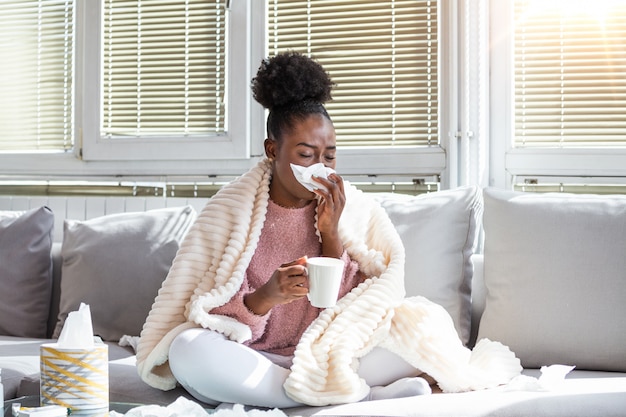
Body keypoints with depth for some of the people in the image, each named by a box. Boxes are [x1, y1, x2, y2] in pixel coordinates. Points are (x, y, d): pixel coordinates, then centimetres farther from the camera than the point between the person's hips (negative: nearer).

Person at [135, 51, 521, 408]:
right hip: (253, 359, 0)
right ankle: (369, 396, -27)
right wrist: (267, 297, -28)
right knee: (188, 350, -34)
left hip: (327, 356, 0)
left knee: (424, 321, -18)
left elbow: (354, 310, -4)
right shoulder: (230, 210, -3)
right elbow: (217, 320, -8)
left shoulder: (355, 209, 2)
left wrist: (331, 236, -14)